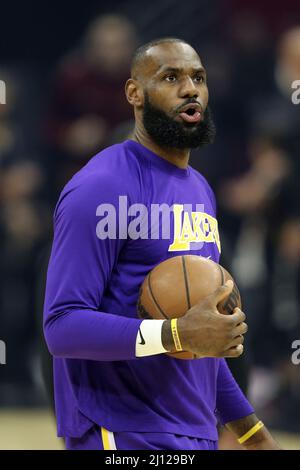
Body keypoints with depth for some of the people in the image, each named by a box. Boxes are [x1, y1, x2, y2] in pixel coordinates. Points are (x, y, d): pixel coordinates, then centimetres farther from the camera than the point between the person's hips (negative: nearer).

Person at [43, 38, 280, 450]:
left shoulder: (201, 190, 14)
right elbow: (63, 325, -20)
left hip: (198, 433, 8)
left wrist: (249, 428, 20)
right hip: (126, 438, -8)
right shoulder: (101, 187, -13)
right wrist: (177, 335, -29)